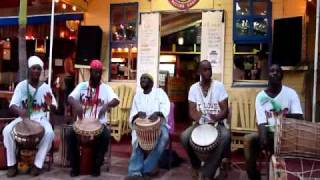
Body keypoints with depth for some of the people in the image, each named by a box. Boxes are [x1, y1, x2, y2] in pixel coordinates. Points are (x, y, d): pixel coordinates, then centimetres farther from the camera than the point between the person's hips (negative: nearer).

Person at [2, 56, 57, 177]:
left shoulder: (45, 87, -2)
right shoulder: (21, 86, -4)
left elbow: (54, 108, -2)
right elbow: (12, 105, -13)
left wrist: (50, 104, -28)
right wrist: (19, 111, -38)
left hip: (40, 118, -1)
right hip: (23, 117, 1)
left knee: (49, 133, -30)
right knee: (7, 130, -25)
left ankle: (37, 164, -14)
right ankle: (12, 164, -7)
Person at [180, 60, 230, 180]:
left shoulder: (219, 86, -4)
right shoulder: (193, 88, 1)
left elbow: (225, 110, -7)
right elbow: (192, 111, -2)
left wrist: (216, 117, -29)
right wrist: (199, 117, -25)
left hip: (217, 123, -1)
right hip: (200, 123, 2)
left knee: (225, 136, -34)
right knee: (184, 136, -27)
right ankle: (196, 165, 2)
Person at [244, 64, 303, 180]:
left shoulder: (291, 93, -3)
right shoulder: (261, 96, -1)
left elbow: (299, 118, -11)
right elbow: (262, 123, -9)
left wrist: (287, 116, -33)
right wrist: (263, 138, -29)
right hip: (269, 134, 1)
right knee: (248, 139, -25)